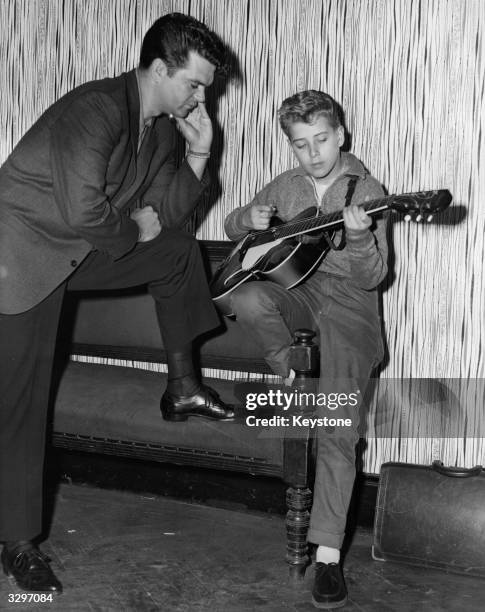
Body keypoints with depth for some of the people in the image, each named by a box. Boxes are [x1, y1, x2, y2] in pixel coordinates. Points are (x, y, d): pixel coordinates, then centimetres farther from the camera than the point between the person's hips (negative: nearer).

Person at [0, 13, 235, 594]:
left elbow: (167, 211, 7)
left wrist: (198, 155, -6)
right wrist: (136, 230, -16)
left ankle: (182, 387, 17)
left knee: (179, 250, 11)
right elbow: (83, 210, -35)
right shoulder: (95, 110, -26)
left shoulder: (161, 125, 2)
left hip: (85, 246, 8)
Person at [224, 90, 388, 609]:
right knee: (247, 299, -34)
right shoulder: (285, 186, 12)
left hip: (346, 299, -4)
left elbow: (371, 278, -8)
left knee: (337, 427, -18)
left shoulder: (366, 191, -1)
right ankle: (294, 379, -7)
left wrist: (358, 237, -29)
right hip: (294, 284, 4)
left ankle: (328, 552, -14)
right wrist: (251, 219, -1)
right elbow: (232, 227, 23)